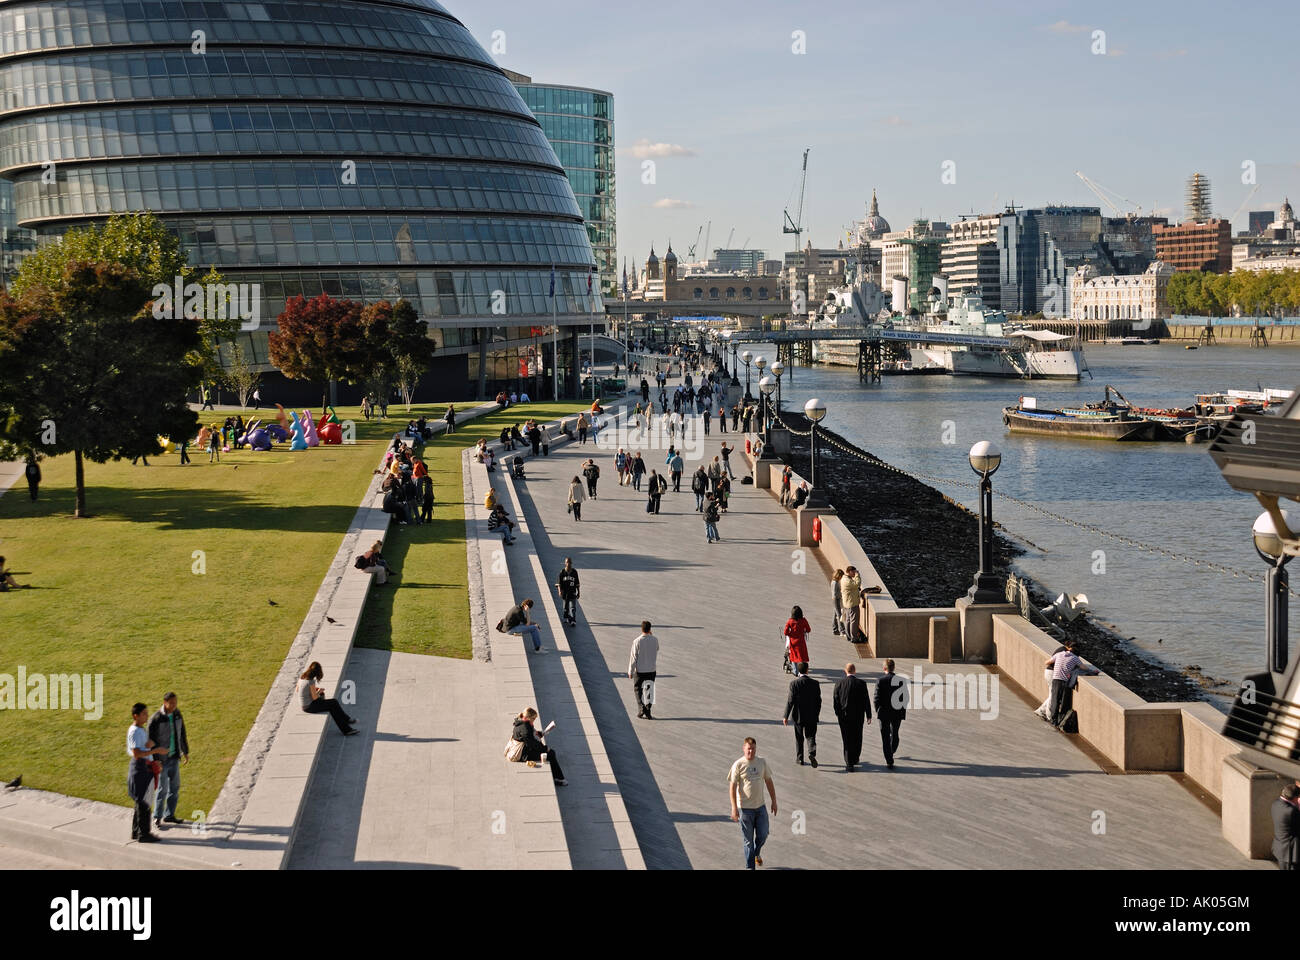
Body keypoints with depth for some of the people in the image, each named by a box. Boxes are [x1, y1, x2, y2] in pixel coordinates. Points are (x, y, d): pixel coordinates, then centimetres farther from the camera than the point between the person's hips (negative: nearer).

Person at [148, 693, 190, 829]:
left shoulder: (177, 714, -1)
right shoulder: (156, 719, -20)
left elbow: (182, 734, 11)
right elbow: (151, 741, -16)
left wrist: (185, 752, 15)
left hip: (174, 757, 6)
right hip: (162, 759, -6)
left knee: (175, 787, 12)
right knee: (162, 789, -1)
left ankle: (169, 815, 25)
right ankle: (157, 819, 13)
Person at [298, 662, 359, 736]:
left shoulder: (301, 678, 0)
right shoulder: (311, 681, -24)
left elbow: (298, 690, 17)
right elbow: (315, 697, -20)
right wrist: (319, 691, 1)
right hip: (310, 706, -9)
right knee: (333, 703, 3)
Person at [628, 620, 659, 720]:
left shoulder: (637, 641, -15)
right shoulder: (655, 640, -6)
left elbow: (634, 658, -12)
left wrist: (630, 671, -4)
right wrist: (651, 636, 14)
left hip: (640, 670, -3)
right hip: (652, 669, 3)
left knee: (638, 689, 12)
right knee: (649, 690, 11)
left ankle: (641, 710, 2)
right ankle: (647, 712, 9)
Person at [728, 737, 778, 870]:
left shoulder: (762, 762, 3)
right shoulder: (738, 765, -11)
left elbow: (768, 782, 12)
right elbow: (732, 786, -10)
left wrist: (774, 801, 11)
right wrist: (734, 808, -15)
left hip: (760, 806, 4)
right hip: (745, 808, -4)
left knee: (763, 835, 9)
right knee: (748, 840, 3)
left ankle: (757, 853, 41)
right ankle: (749, 866, 15)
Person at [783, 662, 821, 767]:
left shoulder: (794, 683, -12)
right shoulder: (815, 683, -4)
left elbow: (790, 700, -12)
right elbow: (818, 701, 1)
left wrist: (786, 716, -6)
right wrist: (816, 715, 14)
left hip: (798, 715, -1)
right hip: (812, 716, 1)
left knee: (799, 737, 13)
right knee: (811, 736, 8)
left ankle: (799, 758, 20)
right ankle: (812, 753, -16)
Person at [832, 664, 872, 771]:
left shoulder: (839, 683, -7)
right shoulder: (861, 683, -8)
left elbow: (835, 700, -2)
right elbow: (866, 700, -5)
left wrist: (837, 713, 11)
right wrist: (868, 715, 3)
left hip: (844, 715, 0)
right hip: (858, 716, 0)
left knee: (847, 740, 5)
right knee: (857, 739, 18)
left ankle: (849, 764, 2)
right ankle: (855, 759, 33)